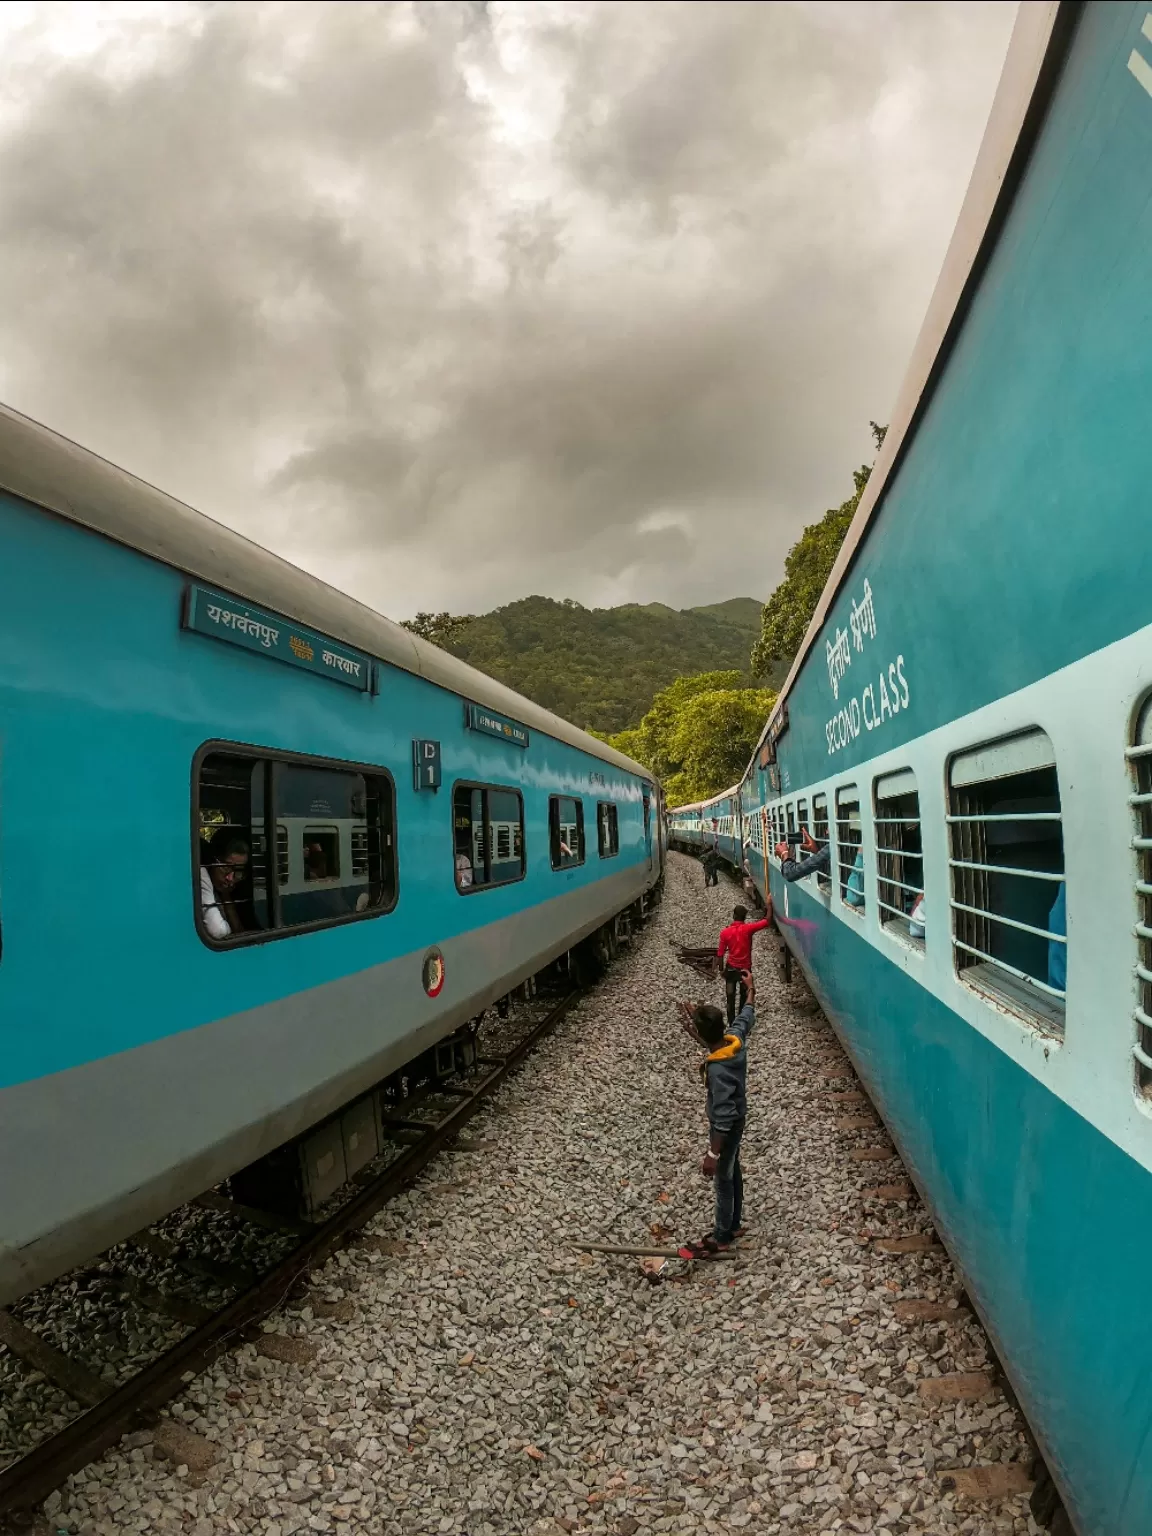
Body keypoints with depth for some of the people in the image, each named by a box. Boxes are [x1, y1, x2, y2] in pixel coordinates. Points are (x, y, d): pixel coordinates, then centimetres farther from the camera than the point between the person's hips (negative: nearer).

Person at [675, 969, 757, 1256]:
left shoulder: (718, 1070, -39)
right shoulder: (736, 1038, -17)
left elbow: (723, 1118, -36)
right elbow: (746, 1016, 6)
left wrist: (712, 1154, -29)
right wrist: (751, 990, 20)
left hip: (727, 1126, -8)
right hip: (737, 1119, 8)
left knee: (723, 1181, 12)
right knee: (733, 1172, 25)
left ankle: (720, 1239, 31)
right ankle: (734, 1224, 44)